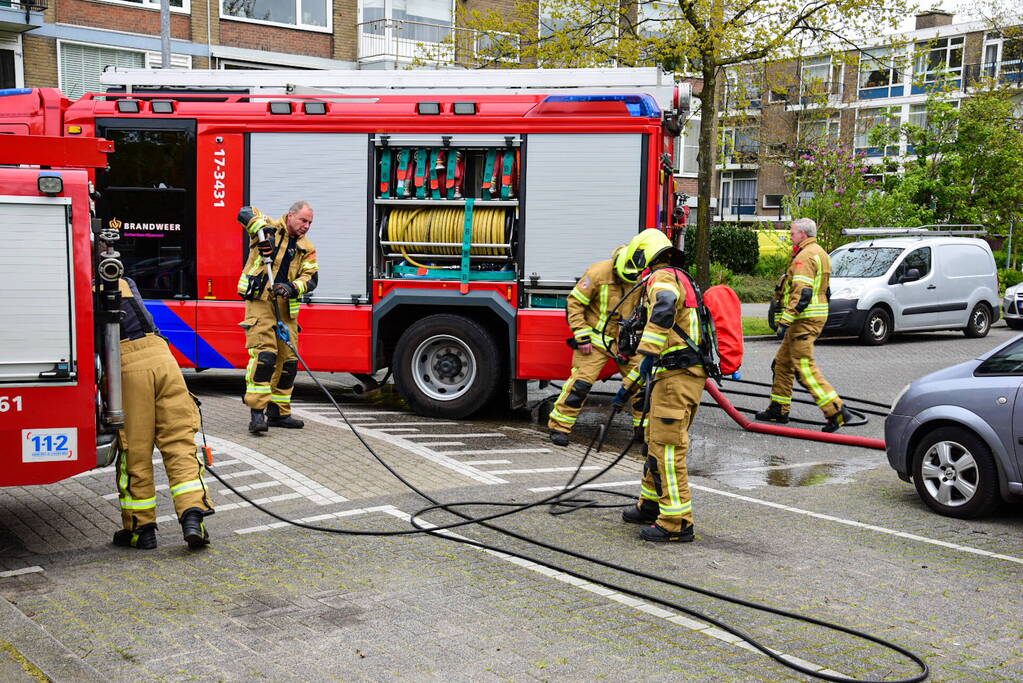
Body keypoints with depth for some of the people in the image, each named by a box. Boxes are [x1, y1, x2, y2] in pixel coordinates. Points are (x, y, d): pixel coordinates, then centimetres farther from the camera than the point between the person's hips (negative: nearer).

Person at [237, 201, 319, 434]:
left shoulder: (307, 249, 12)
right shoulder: (270, 228, 1)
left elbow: (311, 278, 3)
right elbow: (246, 213, -12)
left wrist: (292, 288, -16)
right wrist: (262, 229, -28)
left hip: (286, 308, 6)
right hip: (259, 301, -6)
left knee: (289, 359, 8)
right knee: (264, 354, -17)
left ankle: (278, 412, 19)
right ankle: (256, 412, -16)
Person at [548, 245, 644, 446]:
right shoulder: (598, 273, -18)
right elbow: (574, 303, -12)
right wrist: (582, 335, -15)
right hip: (597, 338, -5)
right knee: (581, 381, -12)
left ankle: (643, 427, 19)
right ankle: (559, 427, -2)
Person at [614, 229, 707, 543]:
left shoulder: (663, 277, -5)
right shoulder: (680, 281, 28)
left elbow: (664, 306, -34)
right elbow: (656, 350, 32)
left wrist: (650, 353, -37)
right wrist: (628, 387, 35)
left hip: (676, 376, -10)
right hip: (690, 376, 10)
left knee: (667, 449, -7)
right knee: (658, 444, 21)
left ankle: (677, 523, -2)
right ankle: (650, 505, 35)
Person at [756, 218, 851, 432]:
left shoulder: (805, 256, -14)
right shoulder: (819, 253, 19)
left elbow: (801, 293, -23)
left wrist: (785, 321, -22)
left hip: (805, 318, -11)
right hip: (817, 316, 11)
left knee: (804, 366, -11)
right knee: (782, 362, 16)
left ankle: (836, 411, -13)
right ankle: (779, 409, 22)